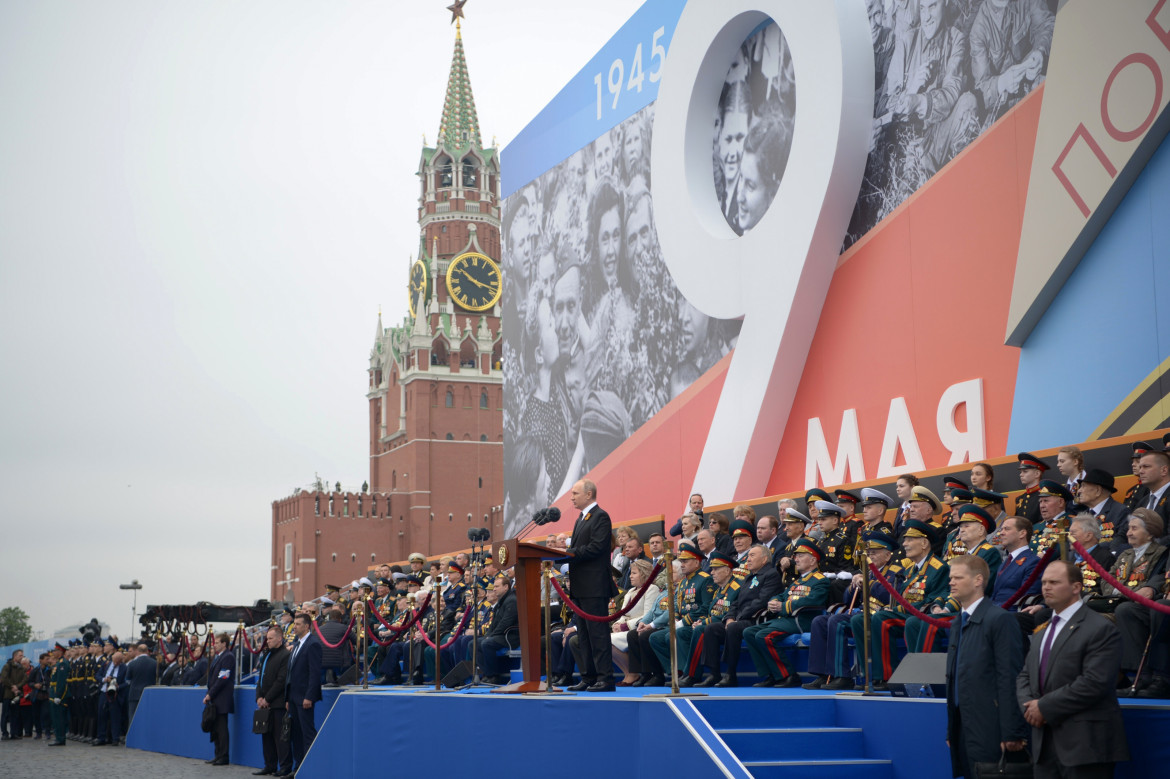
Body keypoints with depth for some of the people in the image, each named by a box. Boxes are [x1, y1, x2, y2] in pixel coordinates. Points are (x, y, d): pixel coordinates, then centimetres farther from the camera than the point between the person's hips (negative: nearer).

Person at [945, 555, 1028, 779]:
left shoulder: (1000, 620, -10)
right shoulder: (957, 623, 17)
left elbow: (1010, 679, -14)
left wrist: (1012, 733, -18)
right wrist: (951, 731, 17)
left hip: (989, 733, -8)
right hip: (963, 731, 8)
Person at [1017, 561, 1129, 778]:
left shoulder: (1101, 629, -8)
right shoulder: (1040, 634, 20)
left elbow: (1094, 683, -18)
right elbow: (1024, 677, 19)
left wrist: (1045, 707, -15)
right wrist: (1028, 705, -4)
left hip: (1086, 744, -8)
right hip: (1045, 743, 8)